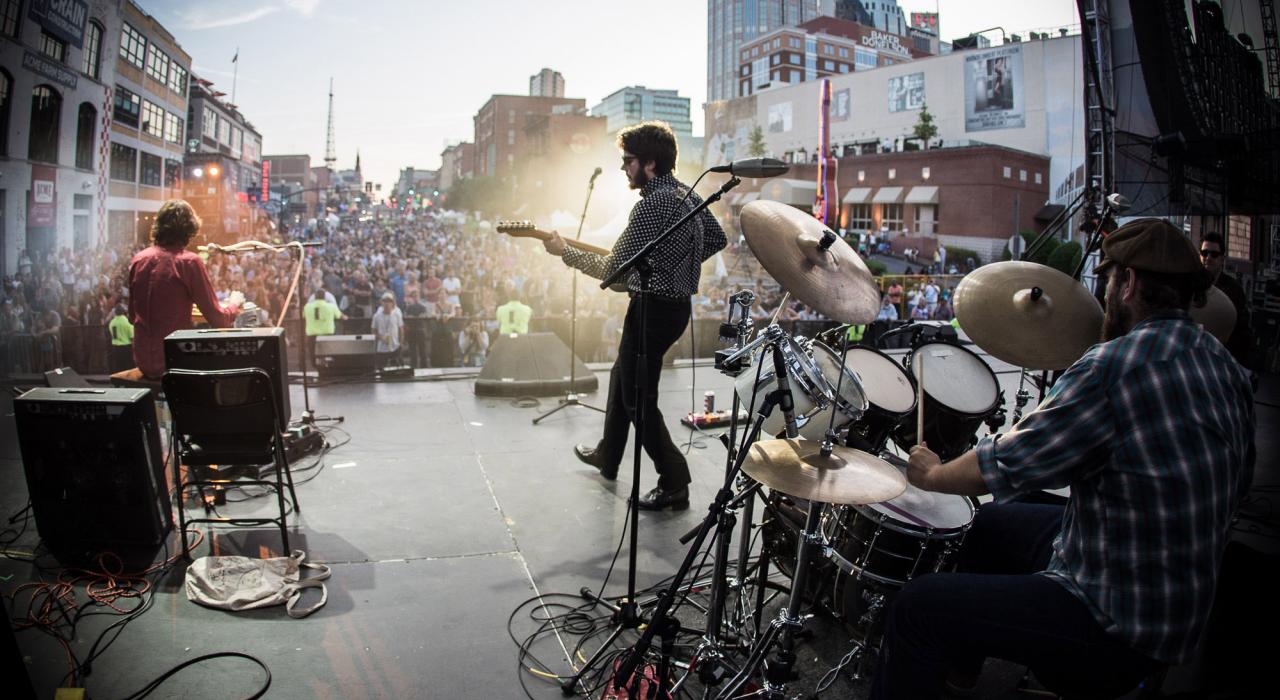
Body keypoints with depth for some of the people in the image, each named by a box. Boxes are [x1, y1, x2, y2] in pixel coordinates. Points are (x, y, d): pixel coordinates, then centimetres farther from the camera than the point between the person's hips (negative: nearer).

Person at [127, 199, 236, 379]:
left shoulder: (138, 260, 3)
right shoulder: (189, 262, -14)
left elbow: (132, 317, 14)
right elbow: (217, 320, -11)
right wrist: (233, 309, 9)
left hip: (143, 363, 6)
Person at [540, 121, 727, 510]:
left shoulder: (651, 205, -22)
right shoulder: (689, 194, 7)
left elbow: (612, 271, -21)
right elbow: (718, 239, 20)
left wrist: (564, 252, -8)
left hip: (653, 309, -10)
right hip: (677, 305, 10)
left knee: (639, 398, 1)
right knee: (623, 377, 23)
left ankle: (675, 485, 7)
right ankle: (607, 456, 39)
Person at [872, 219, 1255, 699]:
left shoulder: (1117, 366, -26)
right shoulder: (1223, 364, 3)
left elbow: (1003, 467, -21)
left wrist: (931, 474, -1)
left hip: (1121, 625, -10)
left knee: (917, 607, -10)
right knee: (992, 523, 25)